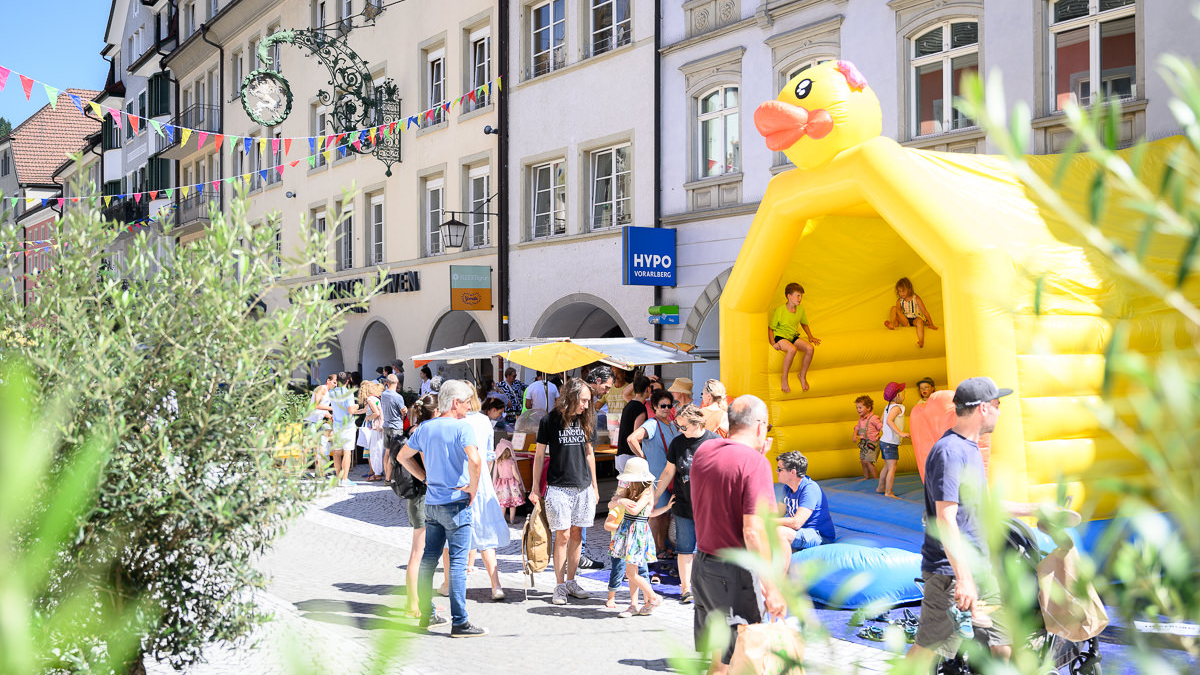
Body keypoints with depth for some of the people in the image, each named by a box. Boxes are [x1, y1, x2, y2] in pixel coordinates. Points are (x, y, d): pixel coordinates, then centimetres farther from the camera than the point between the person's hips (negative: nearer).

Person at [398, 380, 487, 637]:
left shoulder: (425, 427, 9)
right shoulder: (462, 427, -13)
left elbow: (403, 456, 20)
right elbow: (475, 461, -27)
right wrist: (473, 489, -13)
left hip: (431, 502, 7)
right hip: (456, 503, -7)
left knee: (429, 558, 14)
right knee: (458, 562, -4)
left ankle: (426, 614, 22)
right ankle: (459, 622, -3)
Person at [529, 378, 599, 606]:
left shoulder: (584, 420, 9)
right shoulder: (550, 421, -4)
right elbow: (539, 455, 1)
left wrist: (594, 485, 17)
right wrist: (535, 488, -2)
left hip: (583, 488, 4)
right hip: (558, 488, -4)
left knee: (576, 535, 8)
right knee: (563, 536, -5)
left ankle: (571, 581, 18)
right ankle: (560, 586, 3)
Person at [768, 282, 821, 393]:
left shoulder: (800, 309, 3)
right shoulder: (780, 310, -15)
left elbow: (804, 323, 23)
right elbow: (770, 328, -8)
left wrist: (810, 337, 12)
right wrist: (773, 343, -19)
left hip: (793, 337, 6)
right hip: (780, 337, -6)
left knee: (810, 348, -23)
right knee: (792, 349, -38)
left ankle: (803, 375, -1)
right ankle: (784, 377, -20)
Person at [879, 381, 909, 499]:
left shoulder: (887, 407, 11)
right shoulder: (897, 407, -16)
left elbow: (882, 421, 22)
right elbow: (889, 421, -31)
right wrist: (900, 433, -37)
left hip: (884, 440, 10)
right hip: (890, 443, -10)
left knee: (887, 466, 21)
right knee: (892, 467, -9)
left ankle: (881, 488, 32)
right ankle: (888, 492, -10)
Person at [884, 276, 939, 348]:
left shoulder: (916, 298, -3)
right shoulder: (899, 301, 7)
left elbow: (925, 312, -3)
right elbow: (898, 313, 7)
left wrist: (931, 325, -9)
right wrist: (896, 322, -9)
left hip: (915, 319, -4)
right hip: (905, 321, 4)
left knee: (919, 321, -42)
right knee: (893, 308, -12)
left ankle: (921, 341, -60)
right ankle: (892, 324, -38)